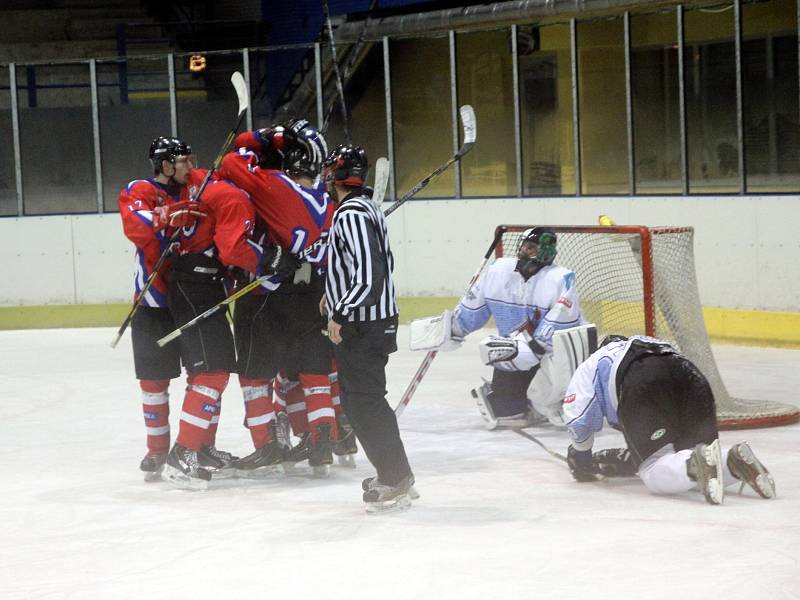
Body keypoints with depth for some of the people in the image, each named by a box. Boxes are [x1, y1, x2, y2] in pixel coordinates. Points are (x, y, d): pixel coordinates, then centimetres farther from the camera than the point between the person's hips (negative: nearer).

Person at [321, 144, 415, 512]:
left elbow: (369, 274, -26)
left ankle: (395, 482, -2)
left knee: (364, 401, -6)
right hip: (374, 320, 10)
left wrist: (340, 313, -22)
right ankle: (394, 476, 21)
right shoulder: (364, 208, 14)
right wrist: (335, 296, 26)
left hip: (362, 326, -10)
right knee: (355, 397, 16)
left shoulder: (351, 214, -18)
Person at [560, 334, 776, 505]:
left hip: (643, 388, -5)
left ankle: (697, 464, -38)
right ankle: (735, 461, -17)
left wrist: (580, 457, 37)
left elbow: (577, 413, 21)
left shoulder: (593, 363, 35)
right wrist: (627, 456, 59)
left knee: (654, 473, -7)